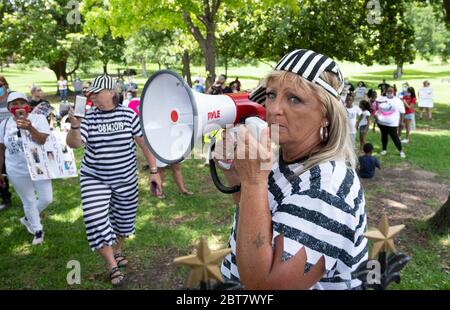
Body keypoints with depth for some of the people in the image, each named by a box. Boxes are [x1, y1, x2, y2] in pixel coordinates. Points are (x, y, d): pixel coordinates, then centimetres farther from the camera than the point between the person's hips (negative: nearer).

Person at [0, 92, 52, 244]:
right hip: (17, 171, 1)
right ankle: (37, 230, 30)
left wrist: (30, 128, -39)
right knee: (29, 202, 11)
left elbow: (44, 141, -24)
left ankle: (28, 219, 35)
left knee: (47, 198, 6)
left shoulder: (38, 118, -11)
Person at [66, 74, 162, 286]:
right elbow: (74, 144, -14)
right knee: (97, 221, -11)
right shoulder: (88, 117, -5)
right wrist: (74, 125, -33)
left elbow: (144, 143, -4)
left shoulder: (128, 115, -8)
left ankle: (118, 250, 44)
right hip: (94, 179, 0)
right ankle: (112, 267, 4)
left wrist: (154, 171, -5)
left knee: (123, 218, 15)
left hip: (126, 179, 1)